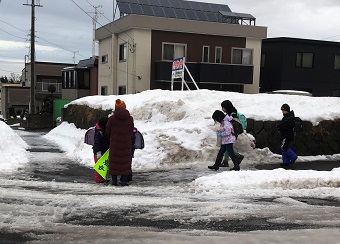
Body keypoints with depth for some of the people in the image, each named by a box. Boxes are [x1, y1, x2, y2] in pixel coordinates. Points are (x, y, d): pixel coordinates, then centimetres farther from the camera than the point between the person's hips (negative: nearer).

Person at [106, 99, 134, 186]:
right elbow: (131, 131, 3)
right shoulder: (130, 118, -5)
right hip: (126, 143, 1)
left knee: (114, 160, 9)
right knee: (125, 161, 8)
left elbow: (107, 132, 0)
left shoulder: (112, 118, -9)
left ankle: (114, 180, 12)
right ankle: (124, 180, 9)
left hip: (115, 143, -1)